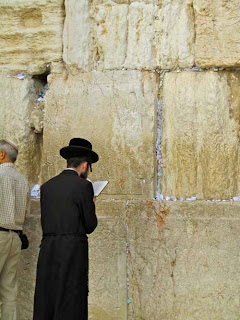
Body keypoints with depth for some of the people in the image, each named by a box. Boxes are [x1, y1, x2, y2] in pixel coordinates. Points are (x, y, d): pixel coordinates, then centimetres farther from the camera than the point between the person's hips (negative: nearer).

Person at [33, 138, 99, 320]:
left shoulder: (47, 187, 12)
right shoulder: (84, 186, -5)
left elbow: (45, 223, 15)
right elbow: (90, 226, -5)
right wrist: (91, 205, 15)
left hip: (47, 250, 6)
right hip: (74, 251, -5)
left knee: (45, 304, 9)